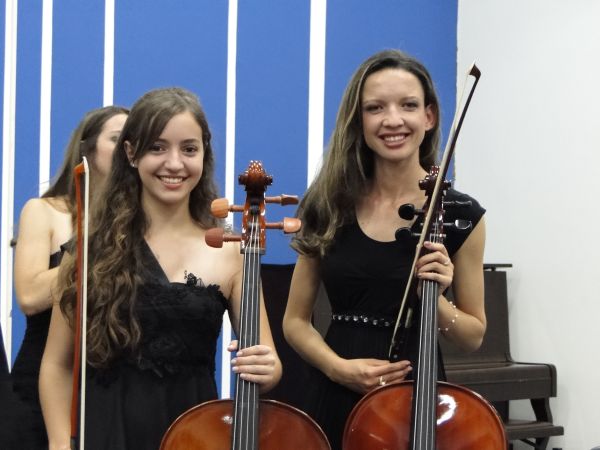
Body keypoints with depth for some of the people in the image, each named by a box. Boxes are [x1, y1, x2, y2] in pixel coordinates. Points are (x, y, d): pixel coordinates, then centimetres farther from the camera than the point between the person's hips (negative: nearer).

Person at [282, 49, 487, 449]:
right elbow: (296, 320, 5)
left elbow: (474, 334, 3)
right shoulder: (329, 205, -1)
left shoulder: (459, 214, -5)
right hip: (336, 400, 2)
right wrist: (338, 367, -11)